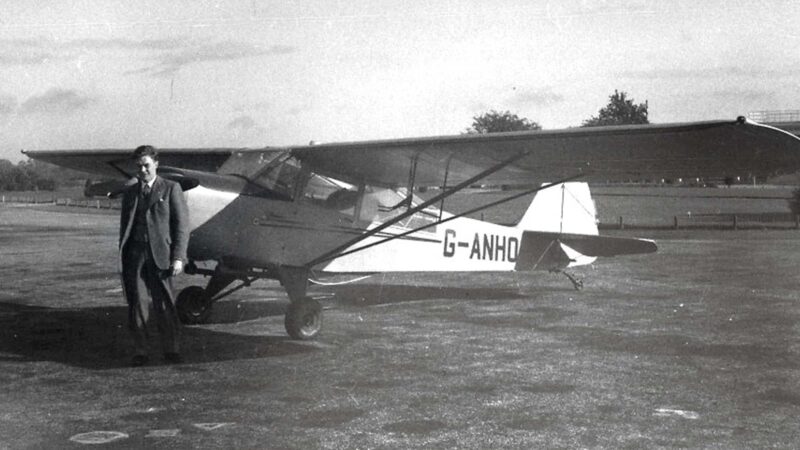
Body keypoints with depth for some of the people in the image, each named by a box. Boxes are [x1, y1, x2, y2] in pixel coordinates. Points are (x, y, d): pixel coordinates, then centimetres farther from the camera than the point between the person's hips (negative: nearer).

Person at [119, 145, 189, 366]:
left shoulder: (171, 189, 5)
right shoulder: (129, 193, 16)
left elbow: (182, 225, 1)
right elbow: (124, 226, 17)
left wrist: (178, 257, -8)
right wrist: (123, 258, 10)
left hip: (159, 254, -3)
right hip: (134, 254, 3)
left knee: (164, 305, -4)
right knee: (136, 303, 2)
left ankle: (170, 349, 5)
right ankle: (140, 351, 8)